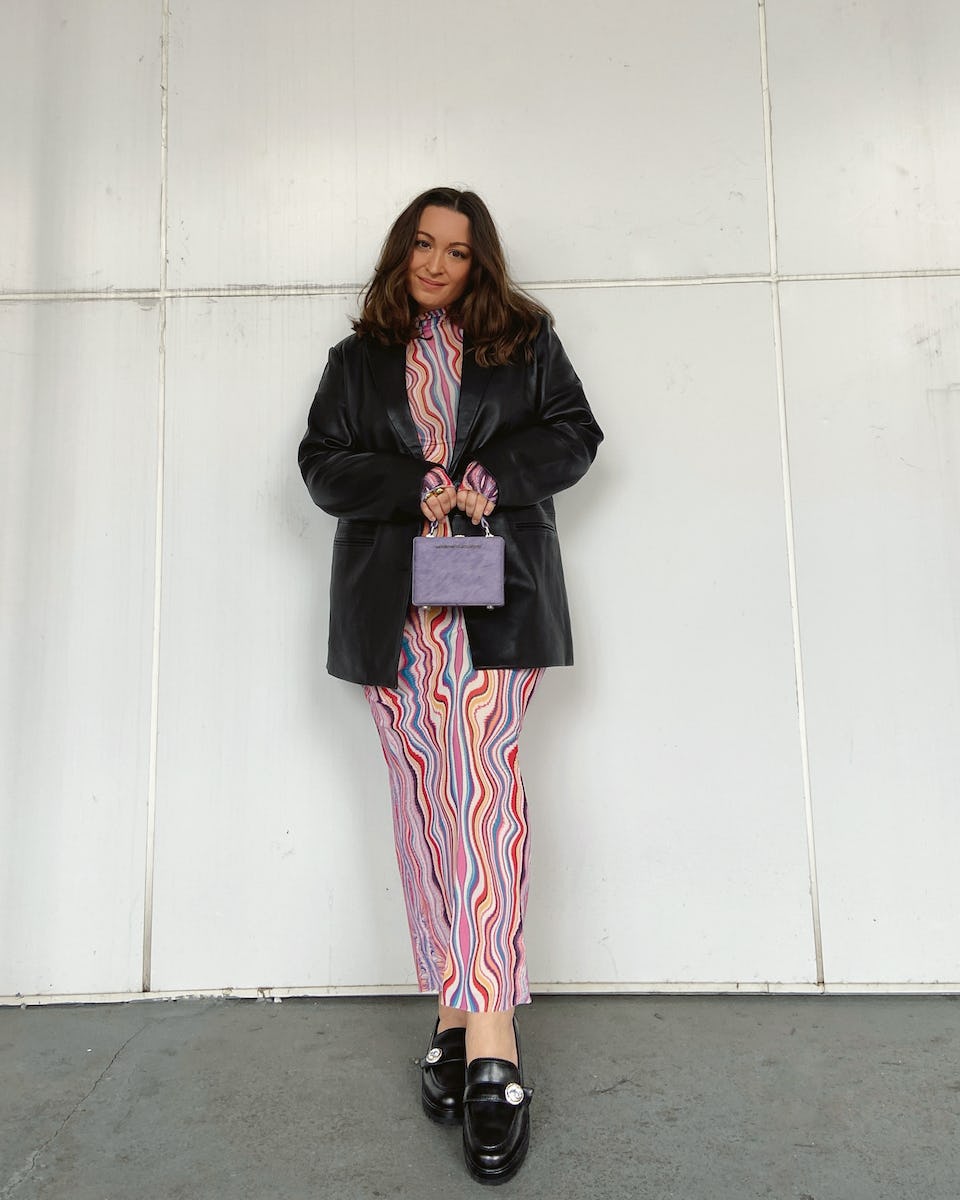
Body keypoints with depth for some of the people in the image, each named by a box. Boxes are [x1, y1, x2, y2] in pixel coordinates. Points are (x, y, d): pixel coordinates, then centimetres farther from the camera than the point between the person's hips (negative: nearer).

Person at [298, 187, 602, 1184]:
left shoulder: (525, 342, 17)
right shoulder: (356, 360, 19)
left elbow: (574, 434, 10)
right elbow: (321, 464, 8)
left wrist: (491, 477, -8)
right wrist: (419, 488, -9)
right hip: (392, 603, 2)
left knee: (482, 789, -13)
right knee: (421, 800, 2)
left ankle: (485, 1035, -10)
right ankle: (457, 1011, 13)